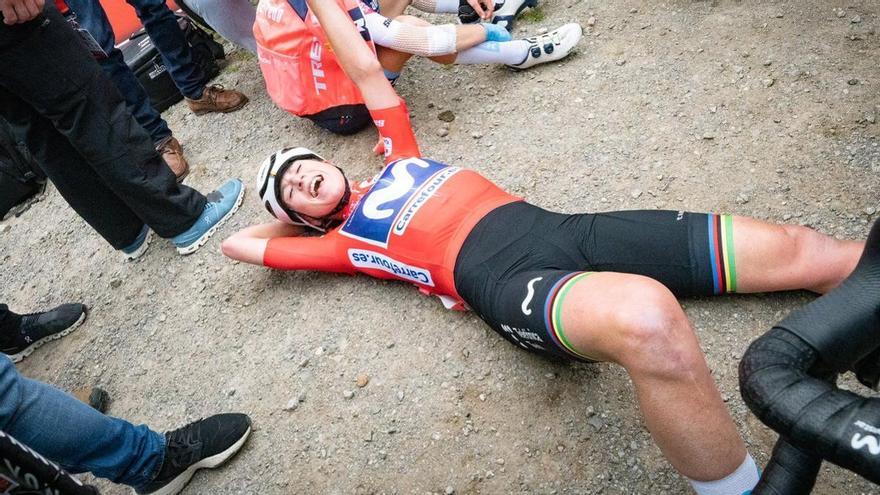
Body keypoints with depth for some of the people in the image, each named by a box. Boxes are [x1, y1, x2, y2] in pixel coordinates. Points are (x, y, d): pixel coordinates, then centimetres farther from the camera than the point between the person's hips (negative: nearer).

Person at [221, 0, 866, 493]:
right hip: (505, 281, -6)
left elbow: (367, 70, 32)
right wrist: (289, 215, 34)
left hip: (561, 226, 6)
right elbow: (239, 243, 22)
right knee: (647, 319, -41)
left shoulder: (399, 157, 29)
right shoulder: (341, 242, 18)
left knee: (801, 252, -4)